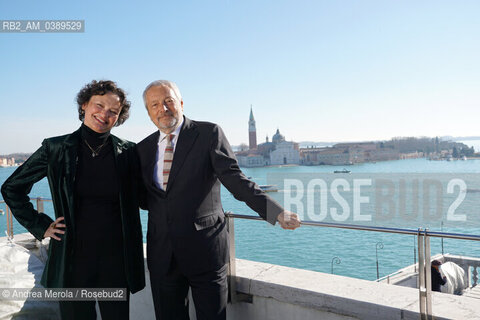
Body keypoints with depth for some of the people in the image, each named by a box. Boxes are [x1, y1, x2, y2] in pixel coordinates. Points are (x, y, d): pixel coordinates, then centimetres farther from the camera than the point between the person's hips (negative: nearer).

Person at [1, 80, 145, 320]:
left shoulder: (127, 152, -1)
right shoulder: (56, 149, -3)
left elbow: (138, 199, 12)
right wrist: (40, 226, 2)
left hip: (116, 257, 1)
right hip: (74, 257, -1)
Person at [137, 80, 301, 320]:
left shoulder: (209, 133, -3)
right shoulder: (144, 148, 11)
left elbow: (233, 178, -12)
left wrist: (275, 211, -23)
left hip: (204, 249, -4)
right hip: (162, 255, 4)